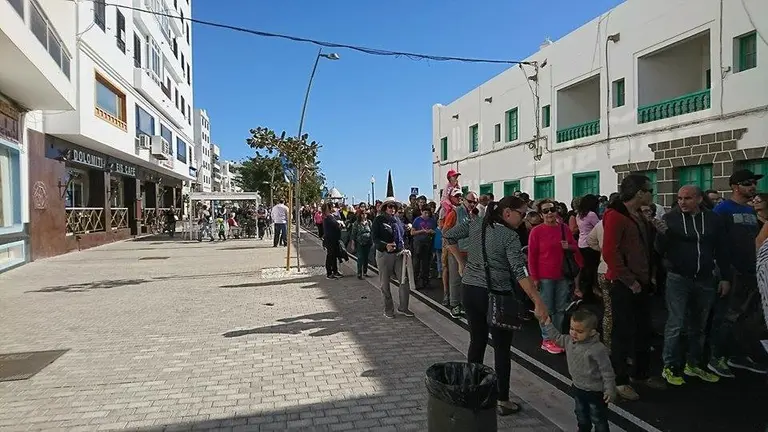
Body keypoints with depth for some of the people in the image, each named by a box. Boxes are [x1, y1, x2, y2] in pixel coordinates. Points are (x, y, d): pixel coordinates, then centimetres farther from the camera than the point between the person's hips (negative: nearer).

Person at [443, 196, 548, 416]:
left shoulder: (474, 224, 2)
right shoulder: (510, 236, -14)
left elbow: (448, 236, 7)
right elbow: (520, 272, -21)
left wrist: (462, 261, 12)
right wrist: (538, 302, -21)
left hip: (471, 289, 6)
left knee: (477, 341, 17)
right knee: (502, 348, 7)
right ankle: (503, 400, 15)